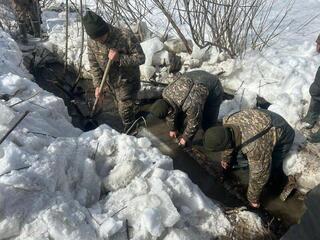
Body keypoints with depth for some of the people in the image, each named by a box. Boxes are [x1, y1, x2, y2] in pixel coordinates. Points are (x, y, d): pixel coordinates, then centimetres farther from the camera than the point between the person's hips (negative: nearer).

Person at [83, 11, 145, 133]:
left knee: (125, 110, -1)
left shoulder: (126, 36, -28)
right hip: (111, 82, 5)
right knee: (121, 106, 22)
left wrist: (120, 58, -35)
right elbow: (94, 65, -2)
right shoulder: (91, 42, -14)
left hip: (128, 80, -5)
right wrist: (97, 85, -9)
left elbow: (140, 58, -22)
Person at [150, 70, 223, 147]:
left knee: (208, 121, -10)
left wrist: (185, 138, -7)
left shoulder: (191, 105, -41)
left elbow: (194, 123, -23)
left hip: (213, 88, -6)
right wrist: (172, 129, 11)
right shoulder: (166, 93, -20)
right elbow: (171, 115, -2)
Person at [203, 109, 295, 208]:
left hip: (283, 137, -6)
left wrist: (253, 198, -12)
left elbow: (259, 176, -29)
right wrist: (226, 158, 16)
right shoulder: (228, 121, -24)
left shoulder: (255, 147, -44)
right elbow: (228, 140, -1)